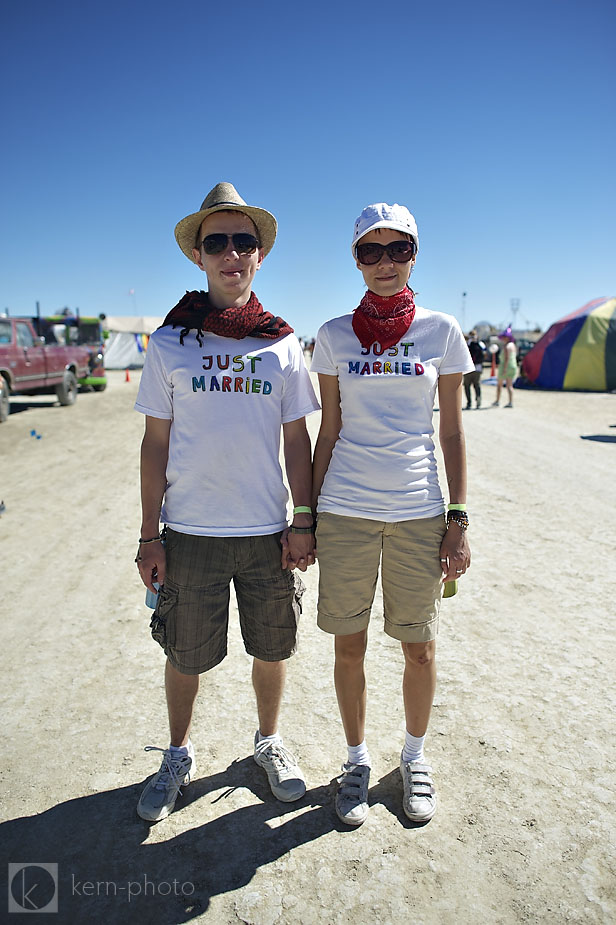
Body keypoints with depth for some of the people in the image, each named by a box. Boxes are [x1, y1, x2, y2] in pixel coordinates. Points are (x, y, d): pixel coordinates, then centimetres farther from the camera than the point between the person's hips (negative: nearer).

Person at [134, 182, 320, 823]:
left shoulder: (281, 344, 3)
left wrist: (304, 521, 1)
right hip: (190, 531, -1)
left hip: (267, 530, 1)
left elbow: (296, 439, 6)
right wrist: (149, 537, -1)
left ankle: (269, 742, 41)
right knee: (184, 654, 12)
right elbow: (156, 443, 1)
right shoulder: (170, 342, 0)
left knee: (271, 648, 14)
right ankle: (178, 756, 39)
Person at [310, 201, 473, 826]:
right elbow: (329, 430, 6)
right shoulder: (335, 335, 4)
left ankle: (414, 757, 37)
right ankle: (356, 759, 34)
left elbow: (451, 432, 5)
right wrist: (308, 515, 5)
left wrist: (459, 519, 0)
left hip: (418, 510, 0)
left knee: (419, 647, 11)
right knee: (349, 646, 9)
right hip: (345, 509, 0)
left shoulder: (441, 330, 4)